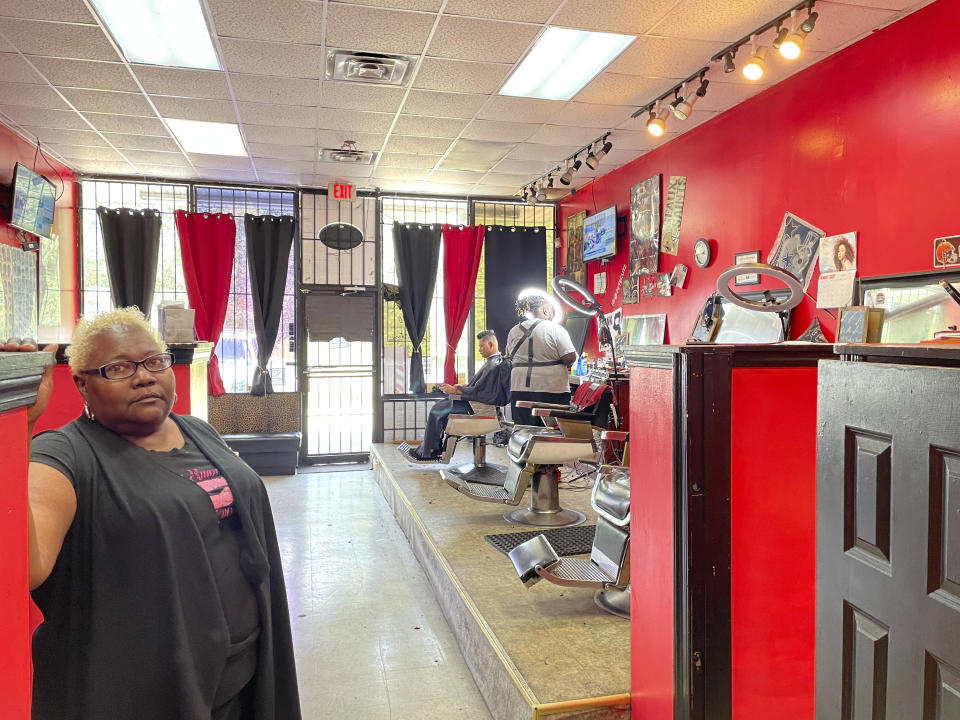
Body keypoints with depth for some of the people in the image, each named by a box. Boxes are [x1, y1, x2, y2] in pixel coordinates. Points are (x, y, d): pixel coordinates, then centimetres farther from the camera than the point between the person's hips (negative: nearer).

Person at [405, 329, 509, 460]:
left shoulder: (494, 365, -21)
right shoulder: (492, 361, 13)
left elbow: (478, 390, -24)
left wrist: (455, 390, -17)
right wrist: (460, 386, 10)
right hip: (475, 401, 11)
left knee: (437, 410, -8)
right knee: (439, 405, 11)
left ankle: (426, 453, 3)